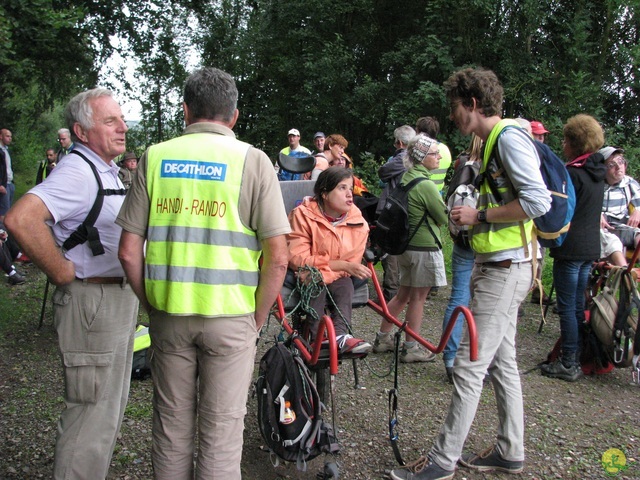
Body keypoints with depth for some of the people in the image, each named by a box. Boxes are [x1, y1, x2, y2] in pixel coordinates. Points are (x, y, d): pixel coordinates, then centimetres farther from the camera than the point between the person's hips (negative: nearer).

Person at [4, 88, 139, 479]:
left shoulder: (107, 171, 14)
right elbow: (21, 219, -34)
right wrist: (62, 272, -24)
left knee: (110, 404, 21)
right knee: (92, 412, -3)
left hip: (120, 297, 10)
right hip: (93, 303, -10)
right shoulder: (77, 170, -19)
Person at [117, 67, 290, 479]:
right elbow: (277, 258, -10)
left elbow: (129, 252, 0)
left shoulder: (155, 157, 2)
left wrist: (152, 305, 12)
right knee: (222, 429, 10)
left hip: (168, 316, 3)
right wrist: (259, 318, 2)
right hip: (230, 316, -2)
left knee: (172, 427, 18)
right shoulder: (252, 160, -5)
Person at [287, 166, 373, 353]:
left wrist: (322, 275, -32)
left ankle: (341, 334, -35)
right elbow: (297, 259, -23)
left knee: (345, 285, -29)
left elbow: (353, 262, -13)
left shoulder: (358, 224, -10)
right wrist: (343, 265, -30)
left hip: (337, 277, 3)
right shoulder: (303, 215, -19)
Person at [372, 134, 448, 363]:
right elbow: (444, 218, -12)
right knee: (418, 297, 3)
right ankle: (411, 348, 13)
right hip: (425, 247, -9)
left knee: (403, 293, 19)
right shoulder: (426, 185, -21)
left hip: (406, 243, 9)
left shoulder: (405, 178, 7)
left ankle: (383, 338, 27)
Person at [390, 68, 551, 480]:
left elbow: (538, 201, -23)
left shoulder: (510, 137, -14)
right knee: (502, 362, 16)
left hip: (505, 270, -11)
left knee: (469, 366, -7)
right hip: (498, 267, 11)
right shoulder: (494, 142, 17)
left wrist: (480, 216, -17)